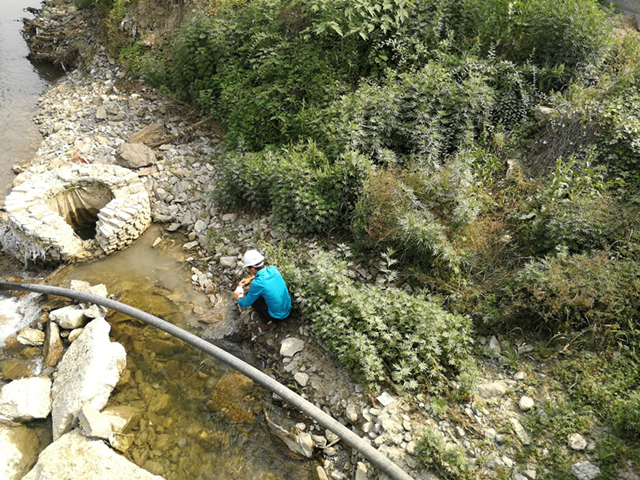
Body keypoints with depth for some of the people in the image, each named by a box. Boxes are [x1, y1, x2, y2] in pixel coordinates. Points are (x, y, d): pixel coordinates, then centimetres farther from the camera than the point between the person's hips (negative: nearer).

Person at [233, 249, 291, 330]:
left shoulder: (257, 284, -27)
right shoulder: (273, 269, -10)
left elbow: (245, 304, -10)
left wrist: (237, 298, 11)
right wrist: (250, 279, 13)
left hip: (277, 316, -7)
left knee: (249, 295, -1)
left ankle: (268, 322, 8)